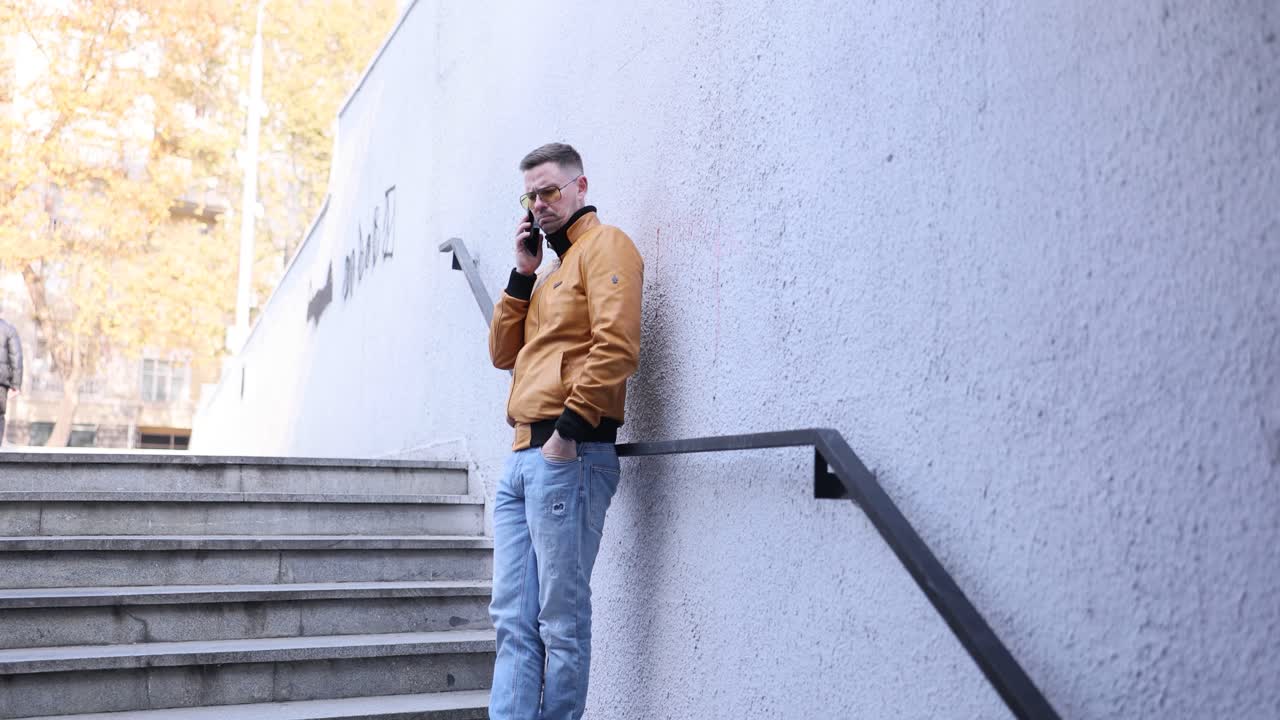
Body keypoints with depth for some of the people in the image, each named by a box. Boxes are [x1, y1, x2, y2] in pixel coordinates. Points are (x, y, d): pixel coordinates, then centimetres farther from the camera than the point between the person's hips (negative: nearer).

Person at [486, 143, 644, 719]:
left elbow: (617, 344, -16)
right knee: (514, 622, 7)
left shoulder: (604, 244, -1)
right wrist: (523, 274, 12)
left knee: (561, 622, -3)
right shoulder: (551, 271, 26)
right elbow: (504, 353, 20)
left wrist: (569, 426, -19)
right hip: (522, 457, 9)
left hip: (569, 455, -9)